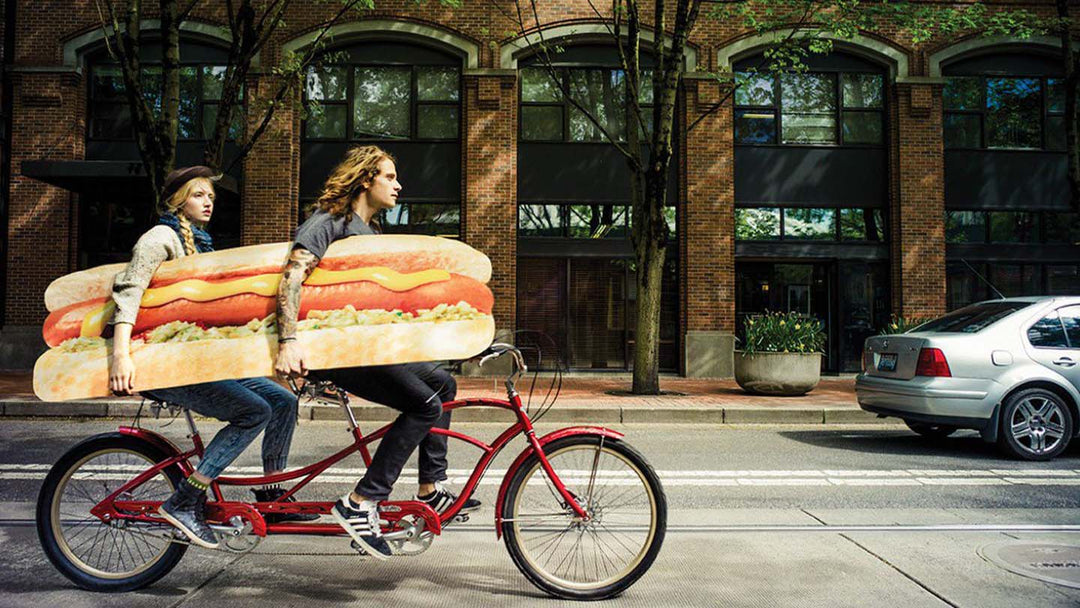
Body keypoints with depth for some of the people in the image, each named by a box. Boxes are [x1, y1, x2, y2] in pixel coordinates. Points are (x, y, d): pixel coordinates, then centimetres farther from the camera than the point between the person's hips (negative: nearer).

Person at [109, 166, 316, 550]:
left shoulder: (200, 242, 20)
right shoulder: (163, 237, -6)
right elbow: (128, 289, -20)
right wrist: (121, 355, -33)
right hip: (162, 363, -9)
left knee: (283, 402, 0)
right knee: (254, 411, -23)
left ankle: (271, 501, 9)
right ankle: (183, 503, -17)